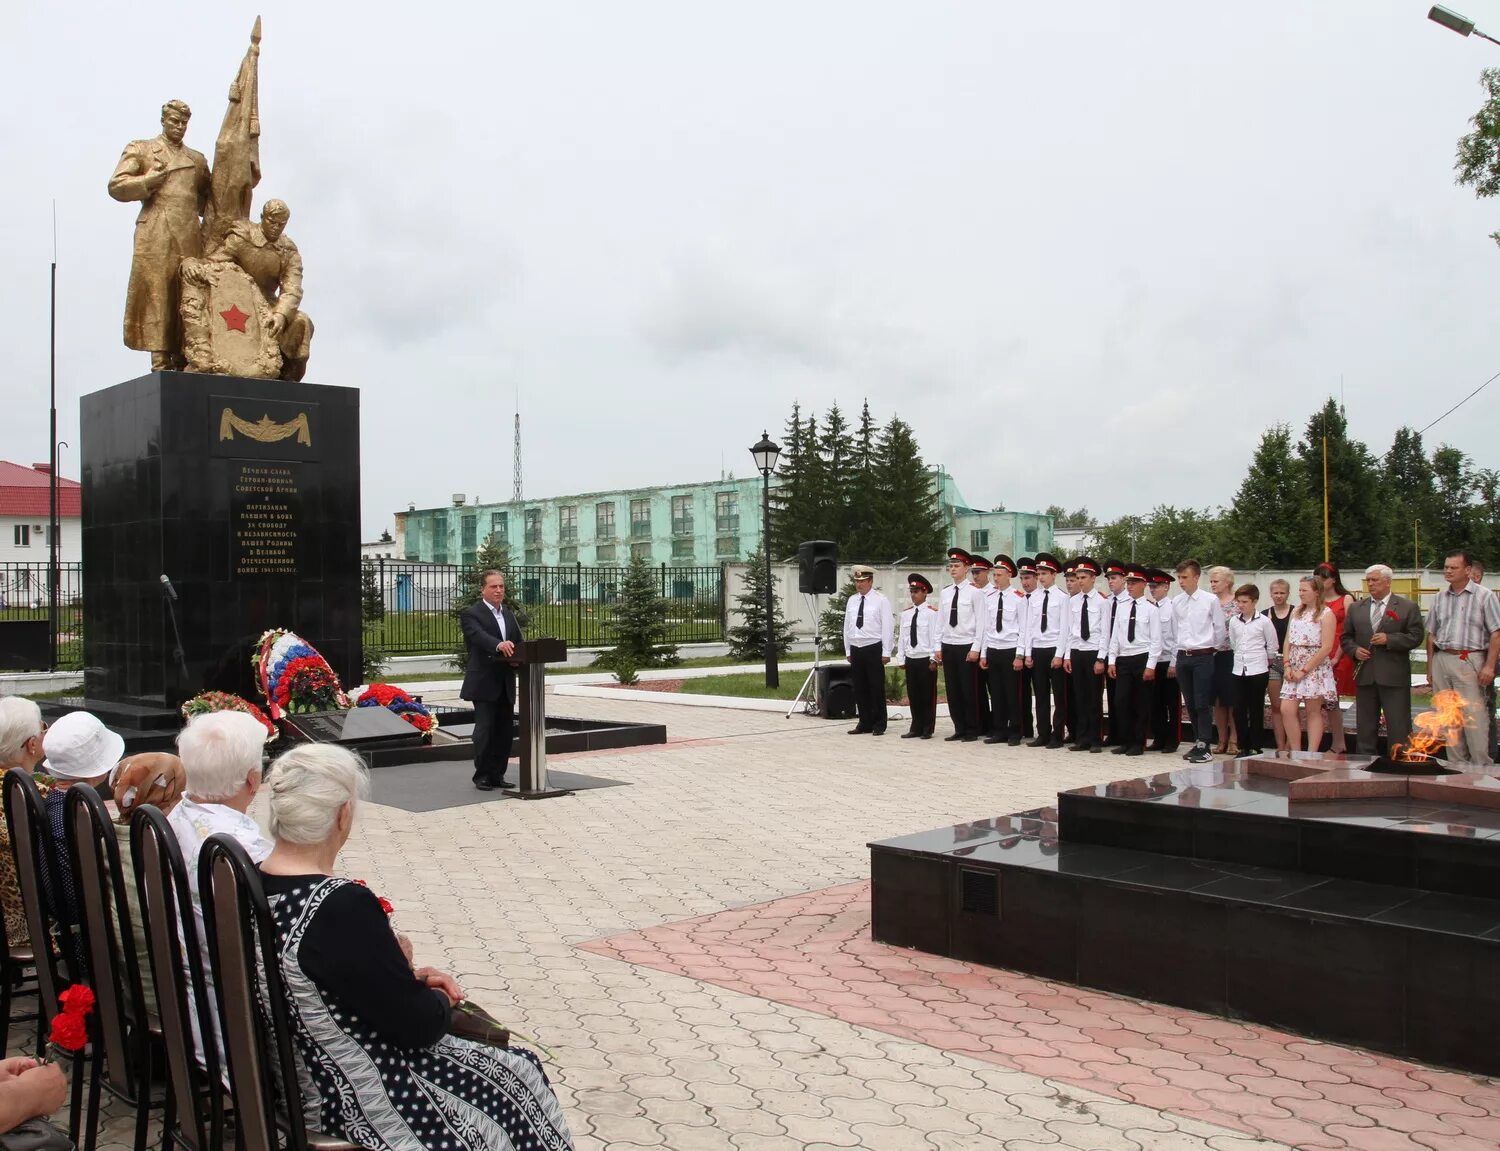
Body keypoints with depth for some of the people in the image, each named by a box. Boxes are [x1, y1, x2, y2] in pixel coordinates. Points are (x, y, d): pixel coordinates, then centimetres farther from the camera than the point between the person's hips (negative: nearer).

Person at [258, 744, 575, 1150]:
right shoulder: (342, 906, -32)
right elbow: (417, 1024, -23)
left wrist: (407, 978, 3)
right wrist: (442, 999, -3)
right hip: (360, 1100, -8)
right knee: (519, 1077, 16)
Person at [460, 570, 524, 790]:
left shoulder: (509, 615, 17)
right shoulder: (471, 614, -4)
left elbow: (520, 643, 10)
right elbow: (479, 636, -24)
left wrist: (518, 658, -13)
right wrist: (499, 645, -43)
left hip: (506, 683, 6)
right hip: (484, 683, -6)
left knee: (505, 731, 7)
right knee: (485, 730, -6)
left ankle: (497, 775, 16)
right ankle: (482, 776, 3)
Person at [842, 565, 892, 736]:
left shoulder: (881, 600, -3)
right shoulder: (852, 600, 11)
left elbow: (886, 627, -5)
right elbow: (847, 626, 15)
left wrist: (886, 652, -9)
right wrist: (848, 650, 11)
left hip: (874, 649, -5)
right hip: (855, 649, 5)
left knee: (877, 688, -2)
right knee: (860, 688, 7)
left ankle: (879, 725, 7)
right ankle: (864, 723, 15)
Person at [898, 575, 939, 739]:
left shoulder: (932, 613, -7)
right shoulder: (905, 614, 9)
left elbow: (935, 637, -9)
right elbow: (901, 637, 11)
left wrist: (933, 659, -12)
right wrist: (902, 659, 8)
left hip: (926, 660, -5)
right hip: (910, 659, 5)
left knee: (928, 695, 2)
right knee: (913, 695, 9)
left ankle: (927, 729, 10)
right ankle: (916, 728, 17)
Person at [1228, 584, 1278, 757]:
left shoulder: (1263, 621, -5)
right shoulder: (1233, 621, 5)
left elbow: (1272, 647, 2)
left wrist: (1264, 662, 11)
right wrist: (1242, 657, 12)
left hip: (1258, 671, -4)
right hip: (1238, 670, 4)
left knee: (1256, 711, 2)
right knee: (1239, 711, 4)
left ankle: (1256, 747, 10)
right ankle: (1243, 747, 13)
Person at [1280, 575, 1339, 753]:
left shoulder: (1326, 614, -5)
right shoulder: (1296, 613, 14)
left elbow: (1326, 648, -12)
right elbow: (1287, 642, 13)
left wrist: (1304, 670, -13)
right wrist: (1287, 666, -1)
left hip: (1315, 668, -6)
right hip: (1294, 669, 6)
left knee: (1313, 711, 0)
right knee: (1286, 709, -4)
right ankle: (1295, 752, 5)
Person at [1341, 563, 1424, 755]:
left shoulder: (1407, 607, 2)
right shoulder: (1356, 608, 13)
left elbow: (1416, 636, -4)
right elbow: (1345, 637, 16)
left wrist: (1389, 639, -15)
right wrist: (1354, 650, -3)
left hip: (1394, 676, -4)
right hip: (1365, 676, 4)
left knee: (1398, 726, -3)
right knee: (1364, 727, 9)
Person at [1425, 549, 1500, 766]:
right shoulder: (1439, 598, 12)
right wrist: (1430, 666, 11)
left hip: (1469, 661, -5)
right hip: (1442, 660, 5)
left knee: (1474, 716, -7)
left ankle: (1481, 766, -1)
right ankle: (1456, 764, 17)